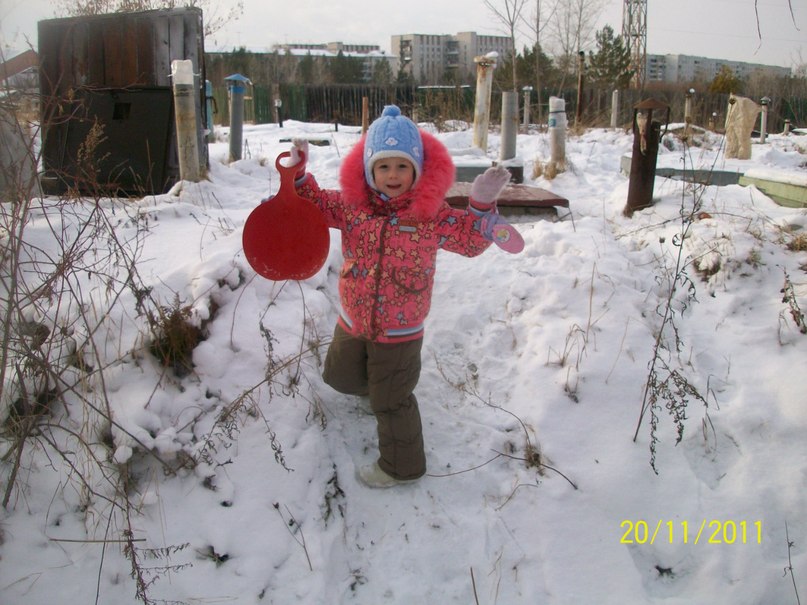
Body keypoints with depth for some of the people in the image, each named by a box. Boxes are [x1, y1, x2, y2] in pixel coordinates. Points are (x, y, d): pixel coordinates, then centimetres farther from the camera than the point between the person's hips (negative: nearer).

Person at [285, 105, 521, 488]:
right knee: (338, 375, 27)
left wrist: (482, 204, -17)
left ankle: (401, 466, 30)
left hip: (400, 328, -5)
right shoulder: (353, 203, -6)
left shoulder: (431, 212, -14)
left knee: (391, 401, 8)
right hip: (352, 320, 5)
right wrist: (298, 172, -3)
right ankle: (376, 386, 59)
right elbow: (316, 205, 11)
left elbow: (470, 241, -4)